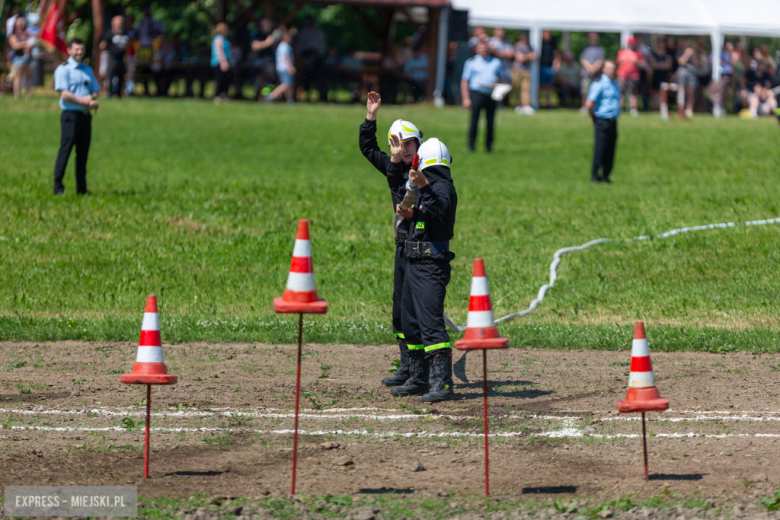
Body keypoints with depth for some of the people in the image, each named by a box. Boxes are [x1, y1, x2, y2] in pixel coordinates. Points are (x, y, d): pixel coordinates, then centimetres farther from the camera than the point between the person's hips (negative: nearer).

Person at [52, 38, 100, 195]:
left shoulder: (87, 70, 18)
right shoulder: (63, 69, -3)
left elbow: (95, 91, 17)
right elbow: (64, 94, -12)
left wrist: (90, 97, -7)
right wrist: (84, 102, -16)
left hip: (85, 116, 6)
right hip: (71, 115, -6)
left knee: (83, 152, 6)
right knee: (65, 151, -7)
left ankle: (81, 188, 9)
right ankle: (58, 187, -3)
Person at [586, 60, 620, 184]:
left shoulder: (616, 85, 16)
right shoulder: (599, 84, -10)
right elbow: (589, 104, -14)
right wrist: (594, 118, -3)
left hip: (613, 121, 8)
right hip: (603, 121, -8)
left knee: (610, 150, 7)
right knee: (600, 149, -7)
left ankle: (606, 175, 13)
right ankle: (595, 175, 0)